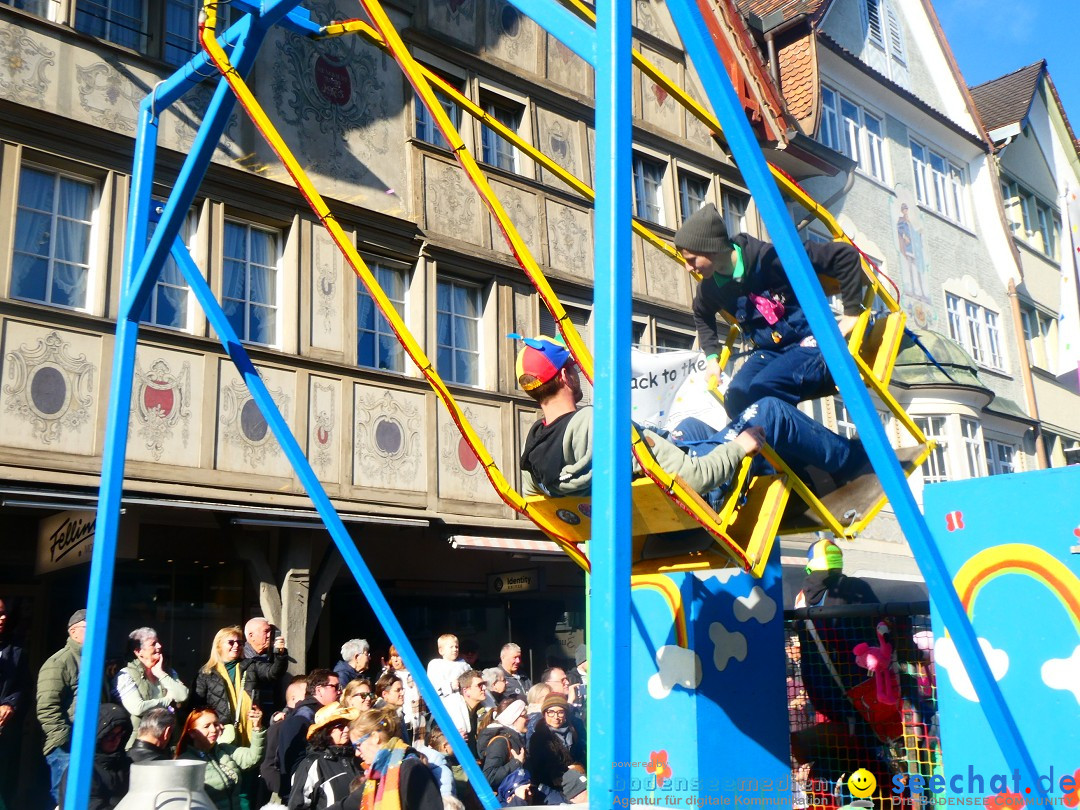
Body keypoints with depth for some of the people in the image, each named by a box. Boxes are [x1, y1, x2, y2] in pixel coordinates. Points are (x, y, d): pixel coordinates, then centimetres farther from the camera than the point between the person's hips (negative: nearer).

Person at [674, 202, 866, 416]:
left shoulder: (770, 258, -22)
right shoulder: (711, 287, 0)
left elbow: (845, 255, -19)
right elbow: (702, 315, 27)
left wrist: (851, 313, -15)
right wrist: (712, 356, 18)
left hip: (811, 344, -6)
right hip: (769, 352, 6)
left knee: (760, 390, -32)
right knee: (736, 397, -23)